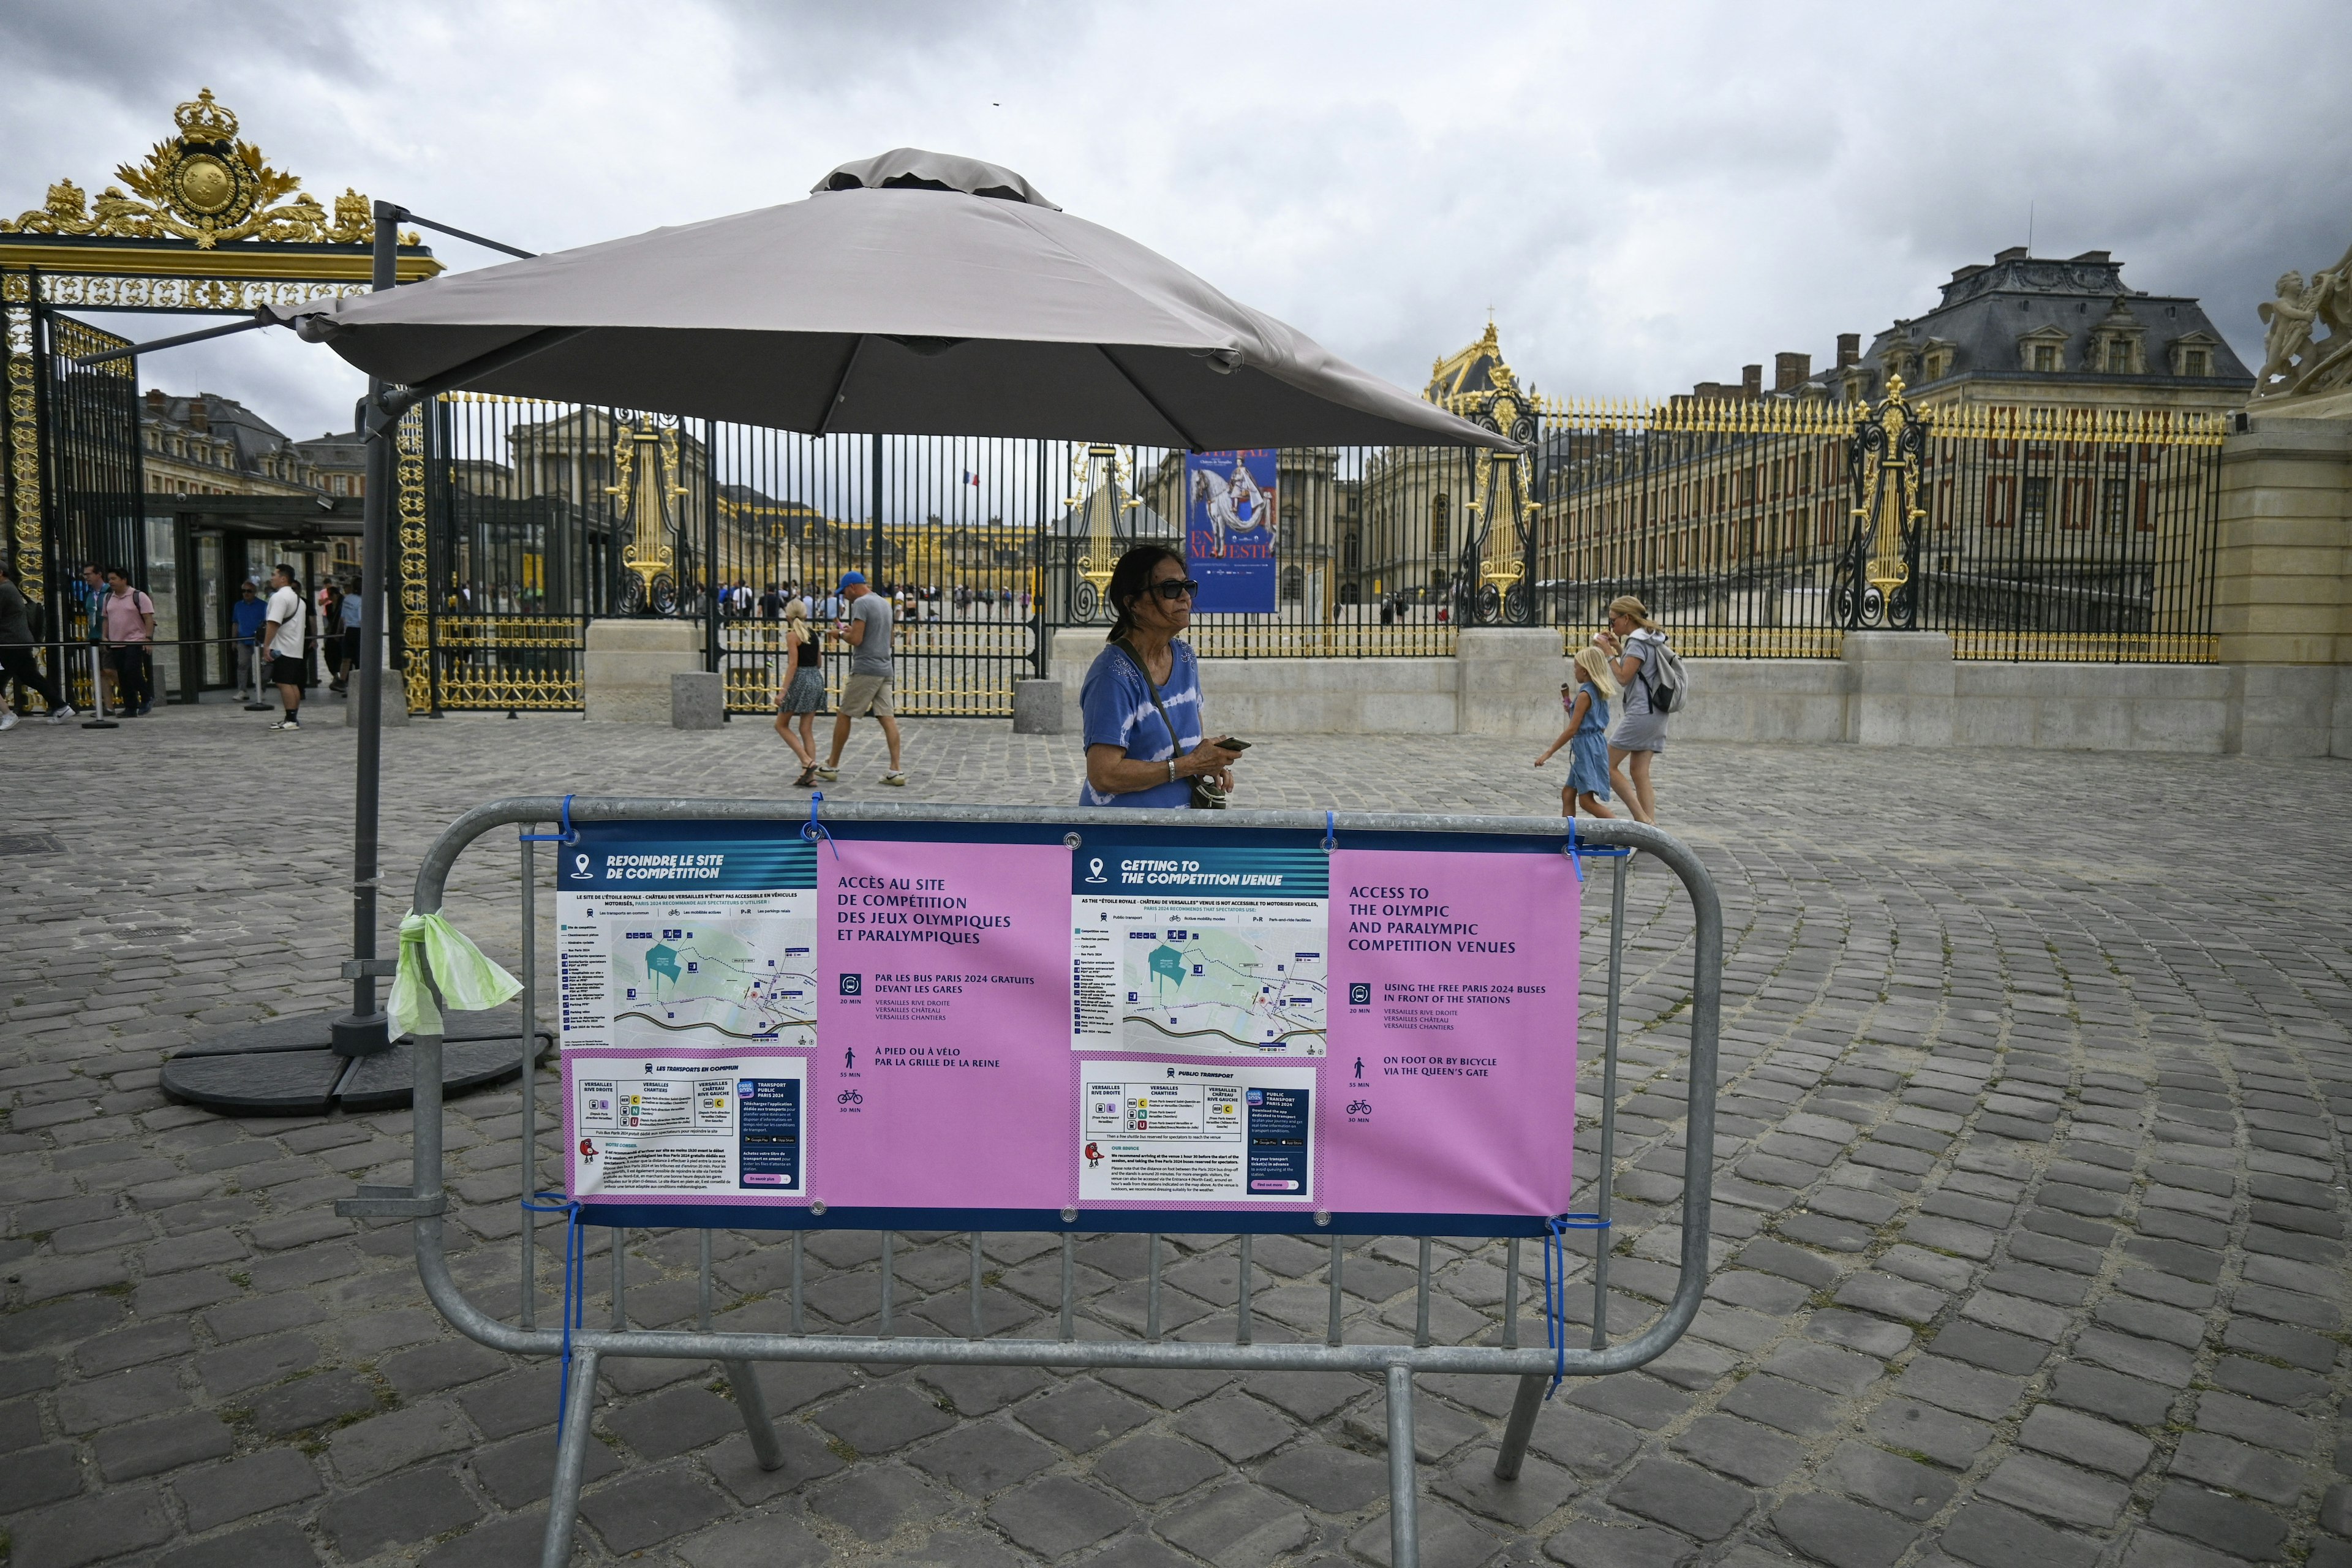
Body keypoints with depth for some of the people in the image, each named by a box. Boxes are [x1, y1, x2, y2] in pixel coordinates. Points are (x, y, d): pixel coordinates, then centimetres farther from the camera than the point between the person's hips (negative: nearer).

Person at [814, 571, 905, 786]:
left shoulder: (861, 603, -11)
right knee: (887, 718, 1)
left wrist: (840, 634, 2)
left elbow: (856, 639, -16)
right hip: (885, 669, 8)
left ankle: (832, 766, 13)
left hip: (866, 669, -8)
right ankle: (896, 770, -5)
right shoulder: (884, 602, 17)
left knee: (844, 716, 4)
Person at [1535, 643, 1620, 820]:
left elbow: (1573, 729, -18)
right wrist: (1571, 709, 15)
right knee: (1568, 793, 14)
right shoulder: (1600, 692, 12)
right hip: (1597, 743, 10)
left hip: (1587, 748, -10)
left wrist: (1549, 752, -15)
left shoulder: (1585, 695, -14)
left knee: (1587, 800, -12)